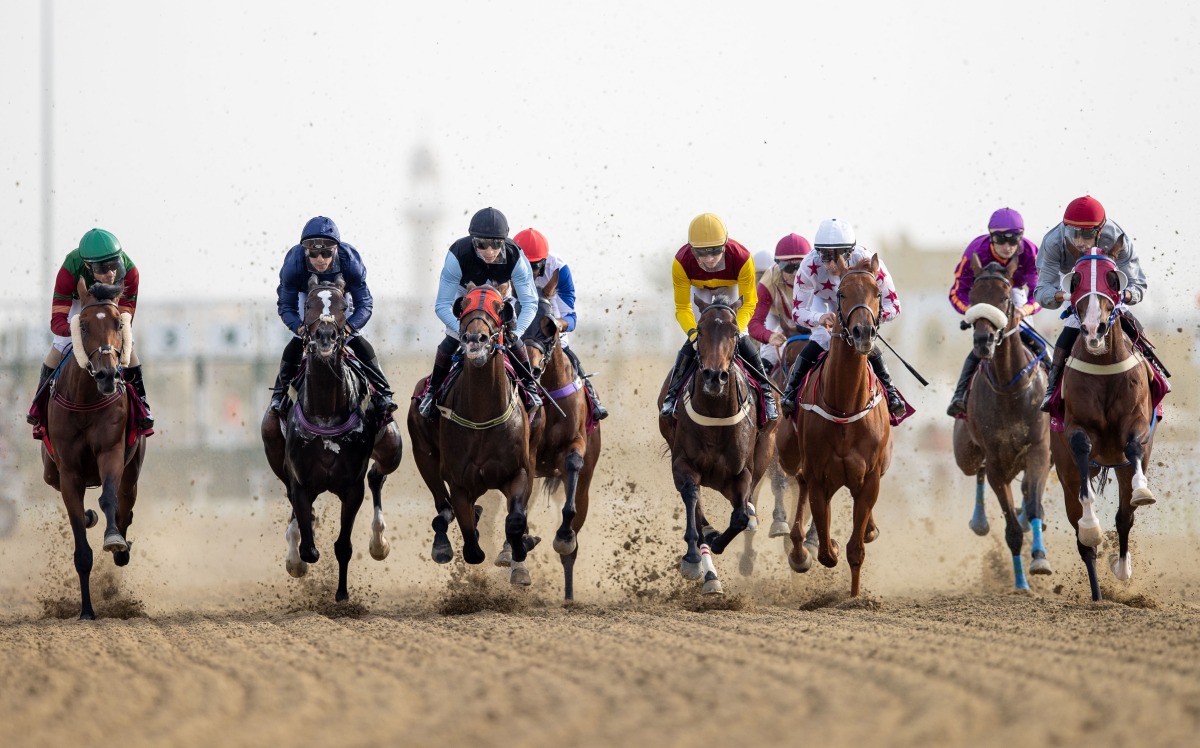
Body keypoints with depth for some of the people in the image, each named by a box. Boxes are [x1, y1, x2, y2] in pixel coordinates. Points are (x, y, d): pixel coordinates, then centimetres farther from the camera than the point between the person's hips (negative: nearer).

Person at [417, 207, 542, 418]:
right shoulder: (458, 255, -42)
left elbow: (530, 303, -31)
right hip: (464, 296, -1)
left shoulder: (515, 257, -37)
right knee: (450, 341, -10)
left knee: (513, 341, -8)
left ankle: (530, 385, 15)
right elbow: (442, 306, -37)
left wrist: (516, 332, -47)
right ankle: (432, 390, 11)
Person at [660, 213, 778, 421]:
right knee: (691, 345, -12)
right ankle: (673, 393, 5)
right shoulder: (682, 263, -37)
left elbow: (749, 302, -27)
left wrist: (735, 330, -42)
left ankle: (766, 394, 8)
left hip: (731, 290, 0)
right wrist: (694, 334, -45)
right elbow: (682, 308, -28)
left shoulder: (741, 259, -39)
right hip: (700, 292, 0)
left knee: (742, 342, -9)